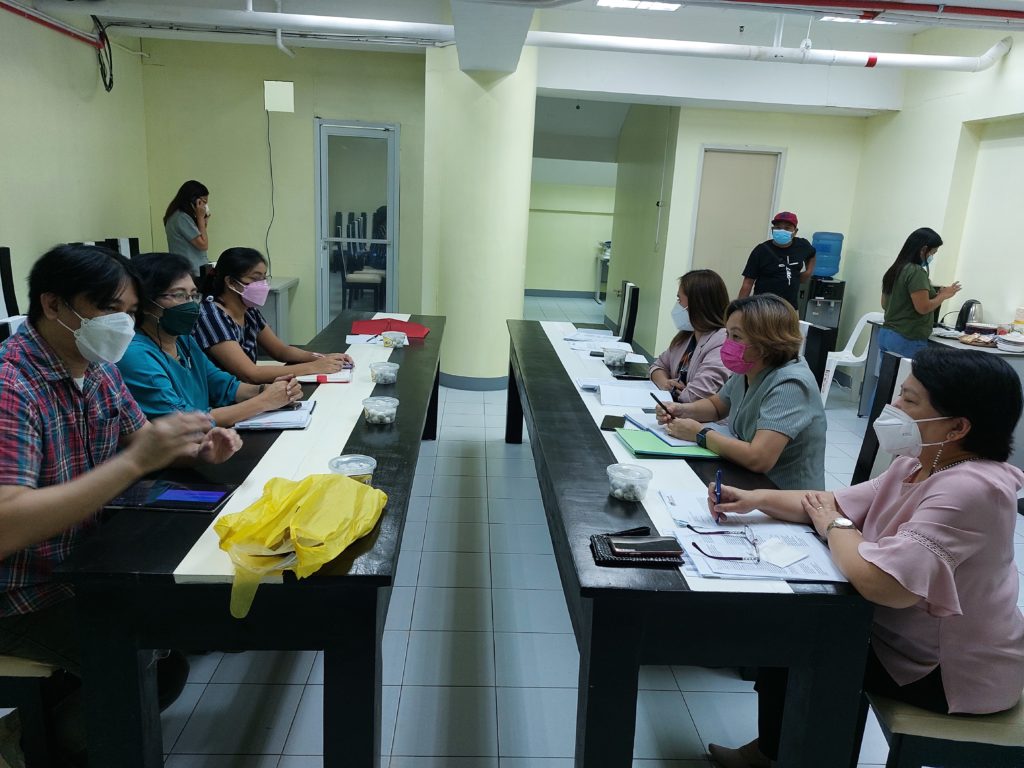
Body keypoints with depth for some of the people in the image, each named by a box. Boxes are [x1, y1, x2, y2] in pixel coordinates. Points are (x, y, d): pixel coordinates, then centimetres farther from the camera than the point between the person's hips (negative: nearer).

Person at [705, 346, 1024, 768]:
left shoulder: (969, 490, -34)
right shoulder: (920, 464, -2)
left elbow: (881, 583, -42)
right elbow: (838, 504, 4)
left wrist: (834, 527, -21)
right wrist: (757, 498, -11)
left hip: (951, 670, -9)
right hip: (908, 636, 9)